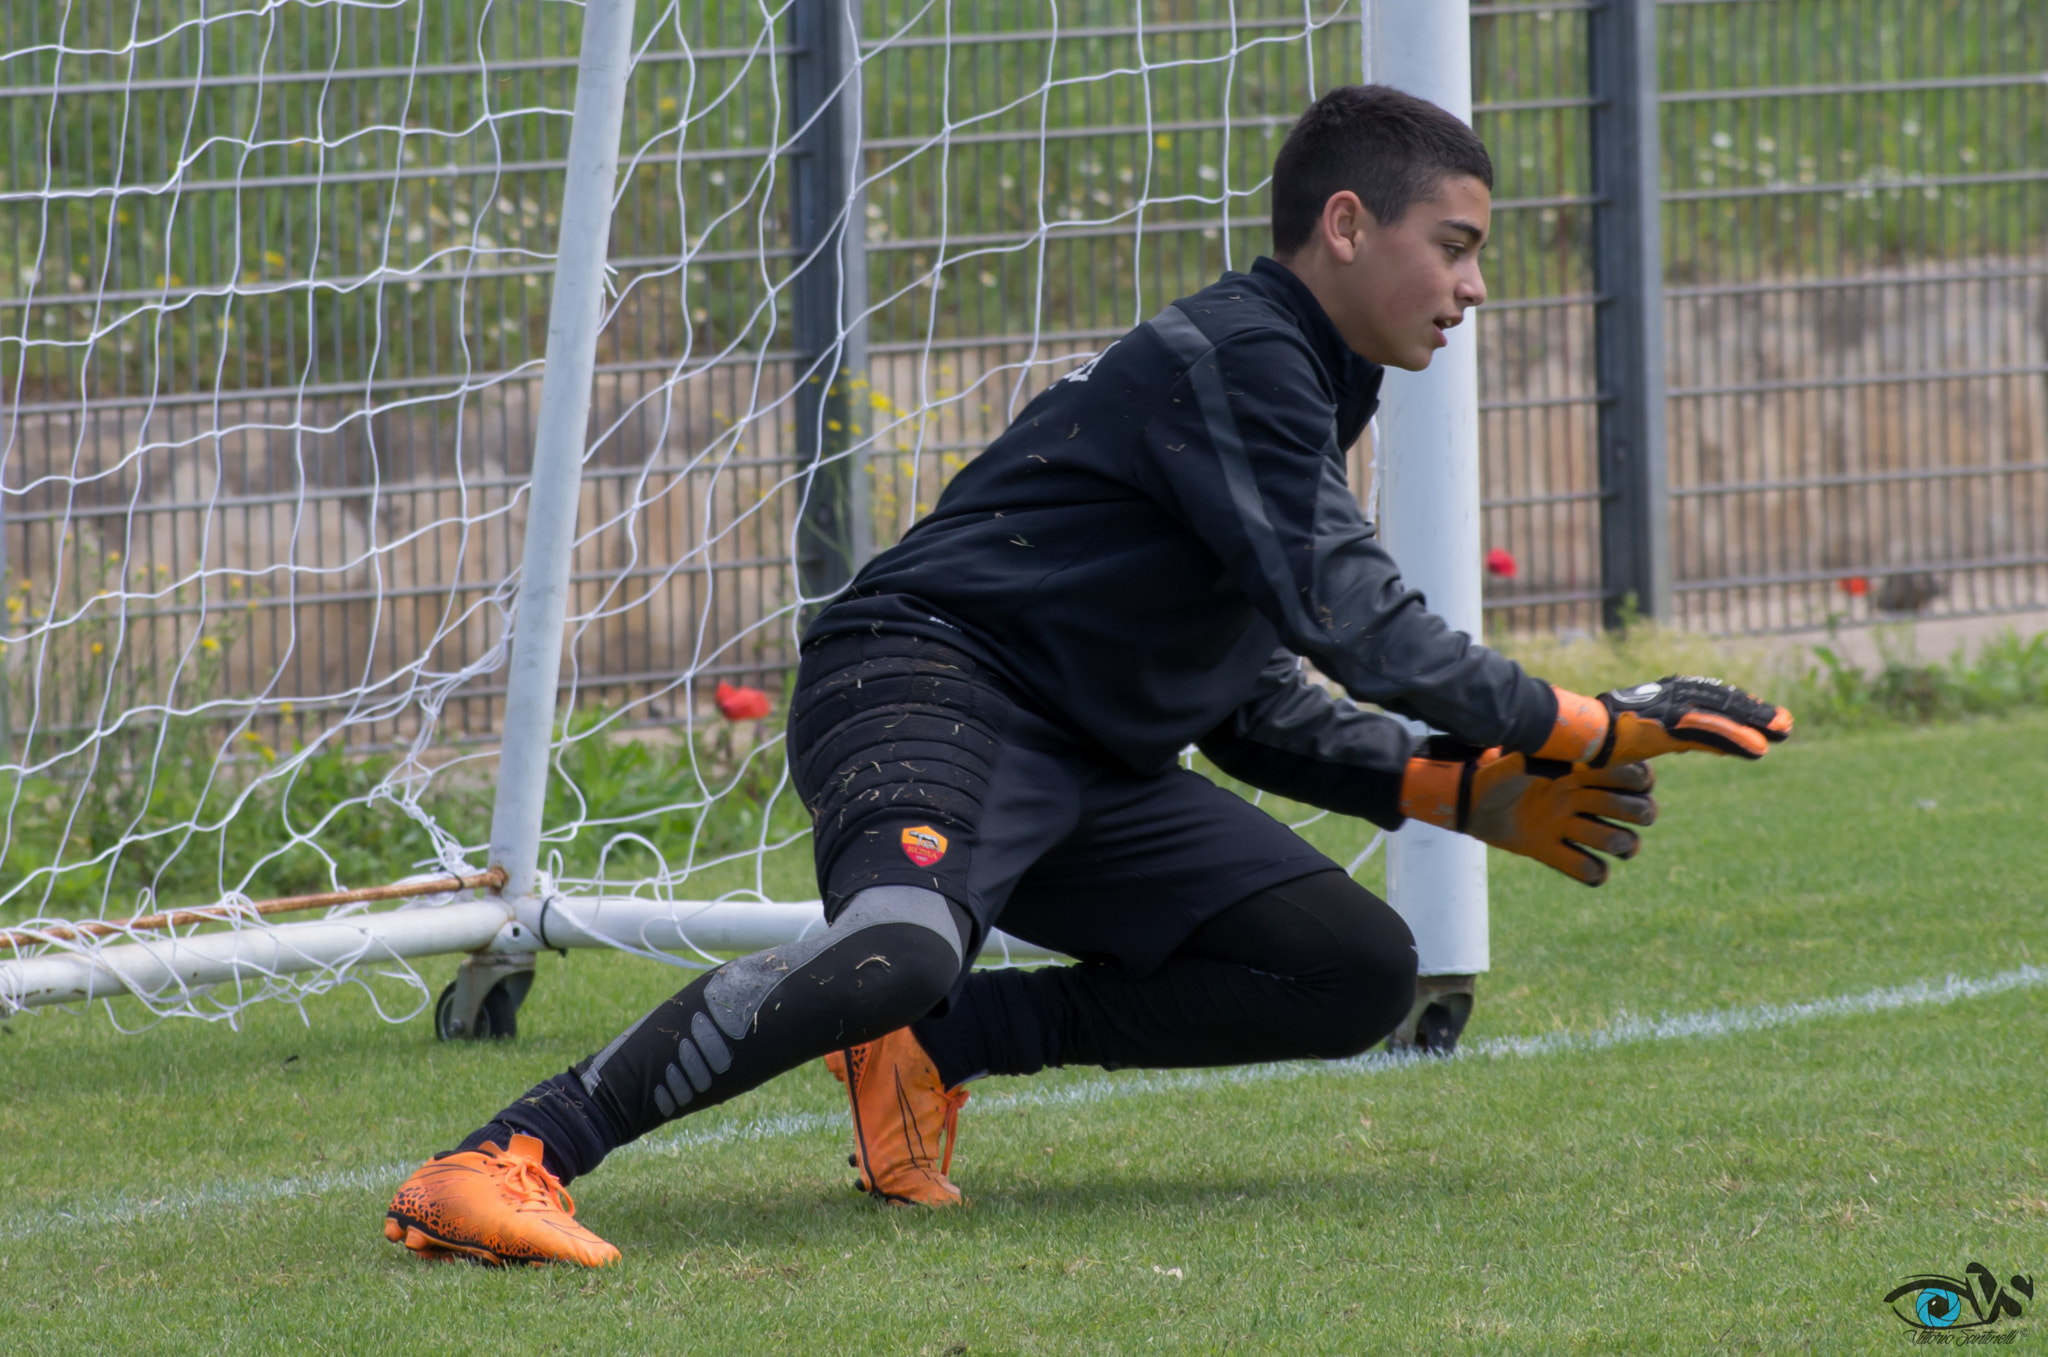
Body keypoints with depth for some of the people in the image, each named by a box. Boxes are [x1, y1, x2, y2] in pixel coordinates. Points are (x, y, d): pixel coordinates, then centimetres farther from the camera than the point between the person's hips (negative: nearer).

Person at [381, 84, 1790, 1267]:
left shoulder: (1300, 397, 23)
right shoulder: (1234, 355, -9)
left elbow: (1253, 708, 25)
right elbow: (1349, 620, -18)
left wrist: (1465, 790, 14)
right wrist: (1582, 724, -11)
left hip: (1091, 769, 10)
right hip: (932, 683, -10)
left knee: (1361, 971, -1)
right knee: (903, 947, -40)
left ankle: (933, 1045, -4)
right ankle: (509, 1160, -42)